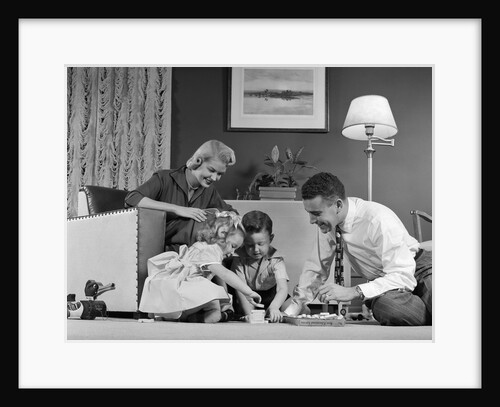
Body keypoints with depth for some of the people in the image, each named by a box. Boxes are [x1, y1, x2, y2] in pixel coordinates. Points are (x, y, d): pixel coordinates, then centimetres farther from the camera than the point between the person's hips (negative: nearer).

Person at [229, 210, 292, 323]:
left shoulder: (276, 260, -21)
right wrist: (249, 313, -37)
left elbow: (283, 288, -34)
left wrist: (274, 307, -56)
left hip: (271, 297, -1)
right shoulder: (239, 257, -20)